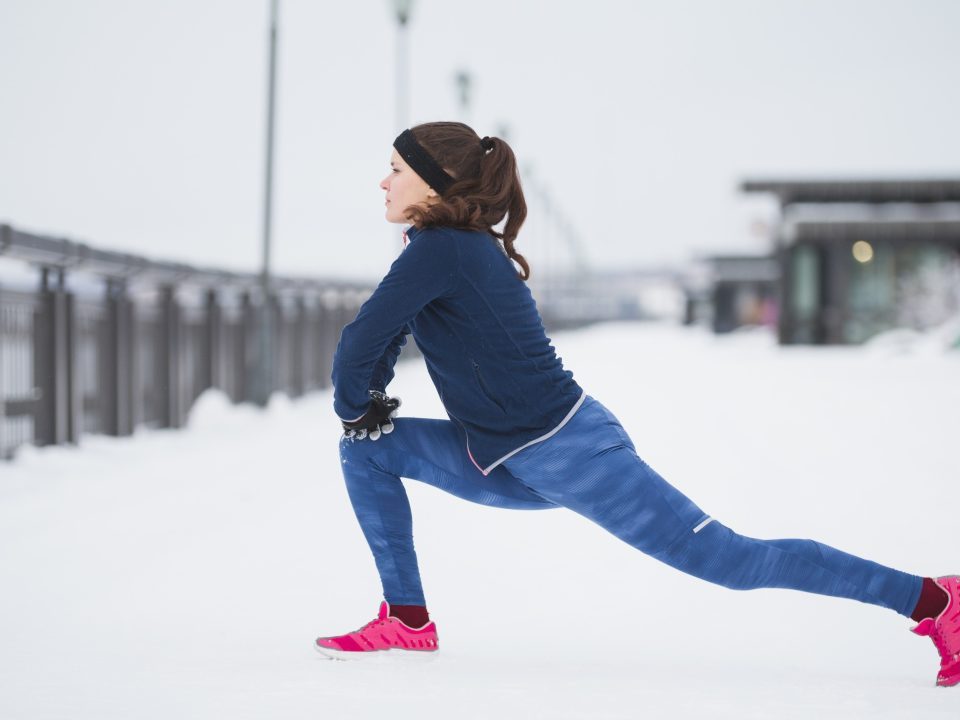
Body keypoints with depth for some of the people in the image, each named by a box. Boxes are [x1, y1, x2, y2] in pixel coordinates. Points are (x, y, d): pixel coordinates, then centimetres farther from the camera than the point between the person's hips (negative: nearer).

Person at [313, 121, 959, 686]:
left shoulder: (441, 249, -17)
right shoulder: (462, 246, 12)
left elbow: (360, 341, -19)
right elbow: (383, 335, 25)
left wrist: (353, 406, 0)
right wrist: (367, 407, 10)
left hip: (570, 455, -10)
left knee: (729, 559, -7)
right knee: (370, 450, 7)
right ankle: (407, 622, 9)